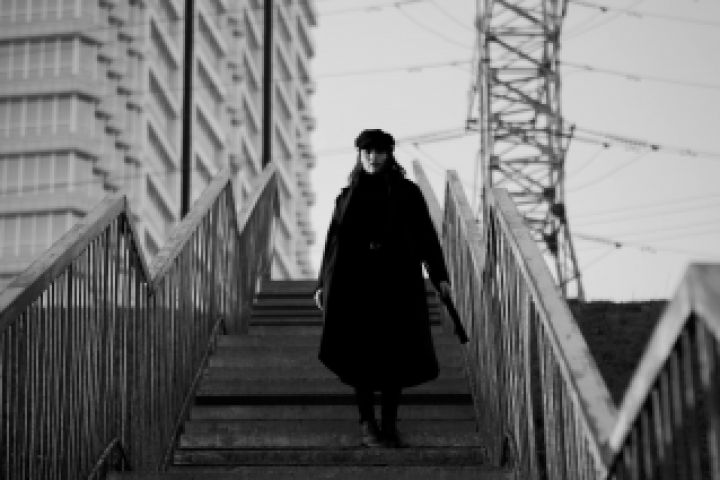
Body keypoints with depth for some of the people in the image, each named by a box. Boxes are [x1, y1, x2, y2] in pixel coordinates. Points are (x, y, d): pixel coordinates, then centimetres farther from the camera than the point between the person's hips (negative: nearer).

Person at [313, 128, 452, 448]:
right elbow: (334, 241, 10)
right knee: (362, 353, -1)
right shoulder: (348, 196, 8)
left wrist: (440, 276, -5)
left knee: (395, 353, 0)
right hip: (357, 282, 1)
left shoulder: (407, 192, 4)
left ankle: (390, 424, 10)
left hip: (398, 281, 0)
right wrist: (323, 284, 7)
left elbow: (426, 235, 3)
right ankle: (367, 424, 7)